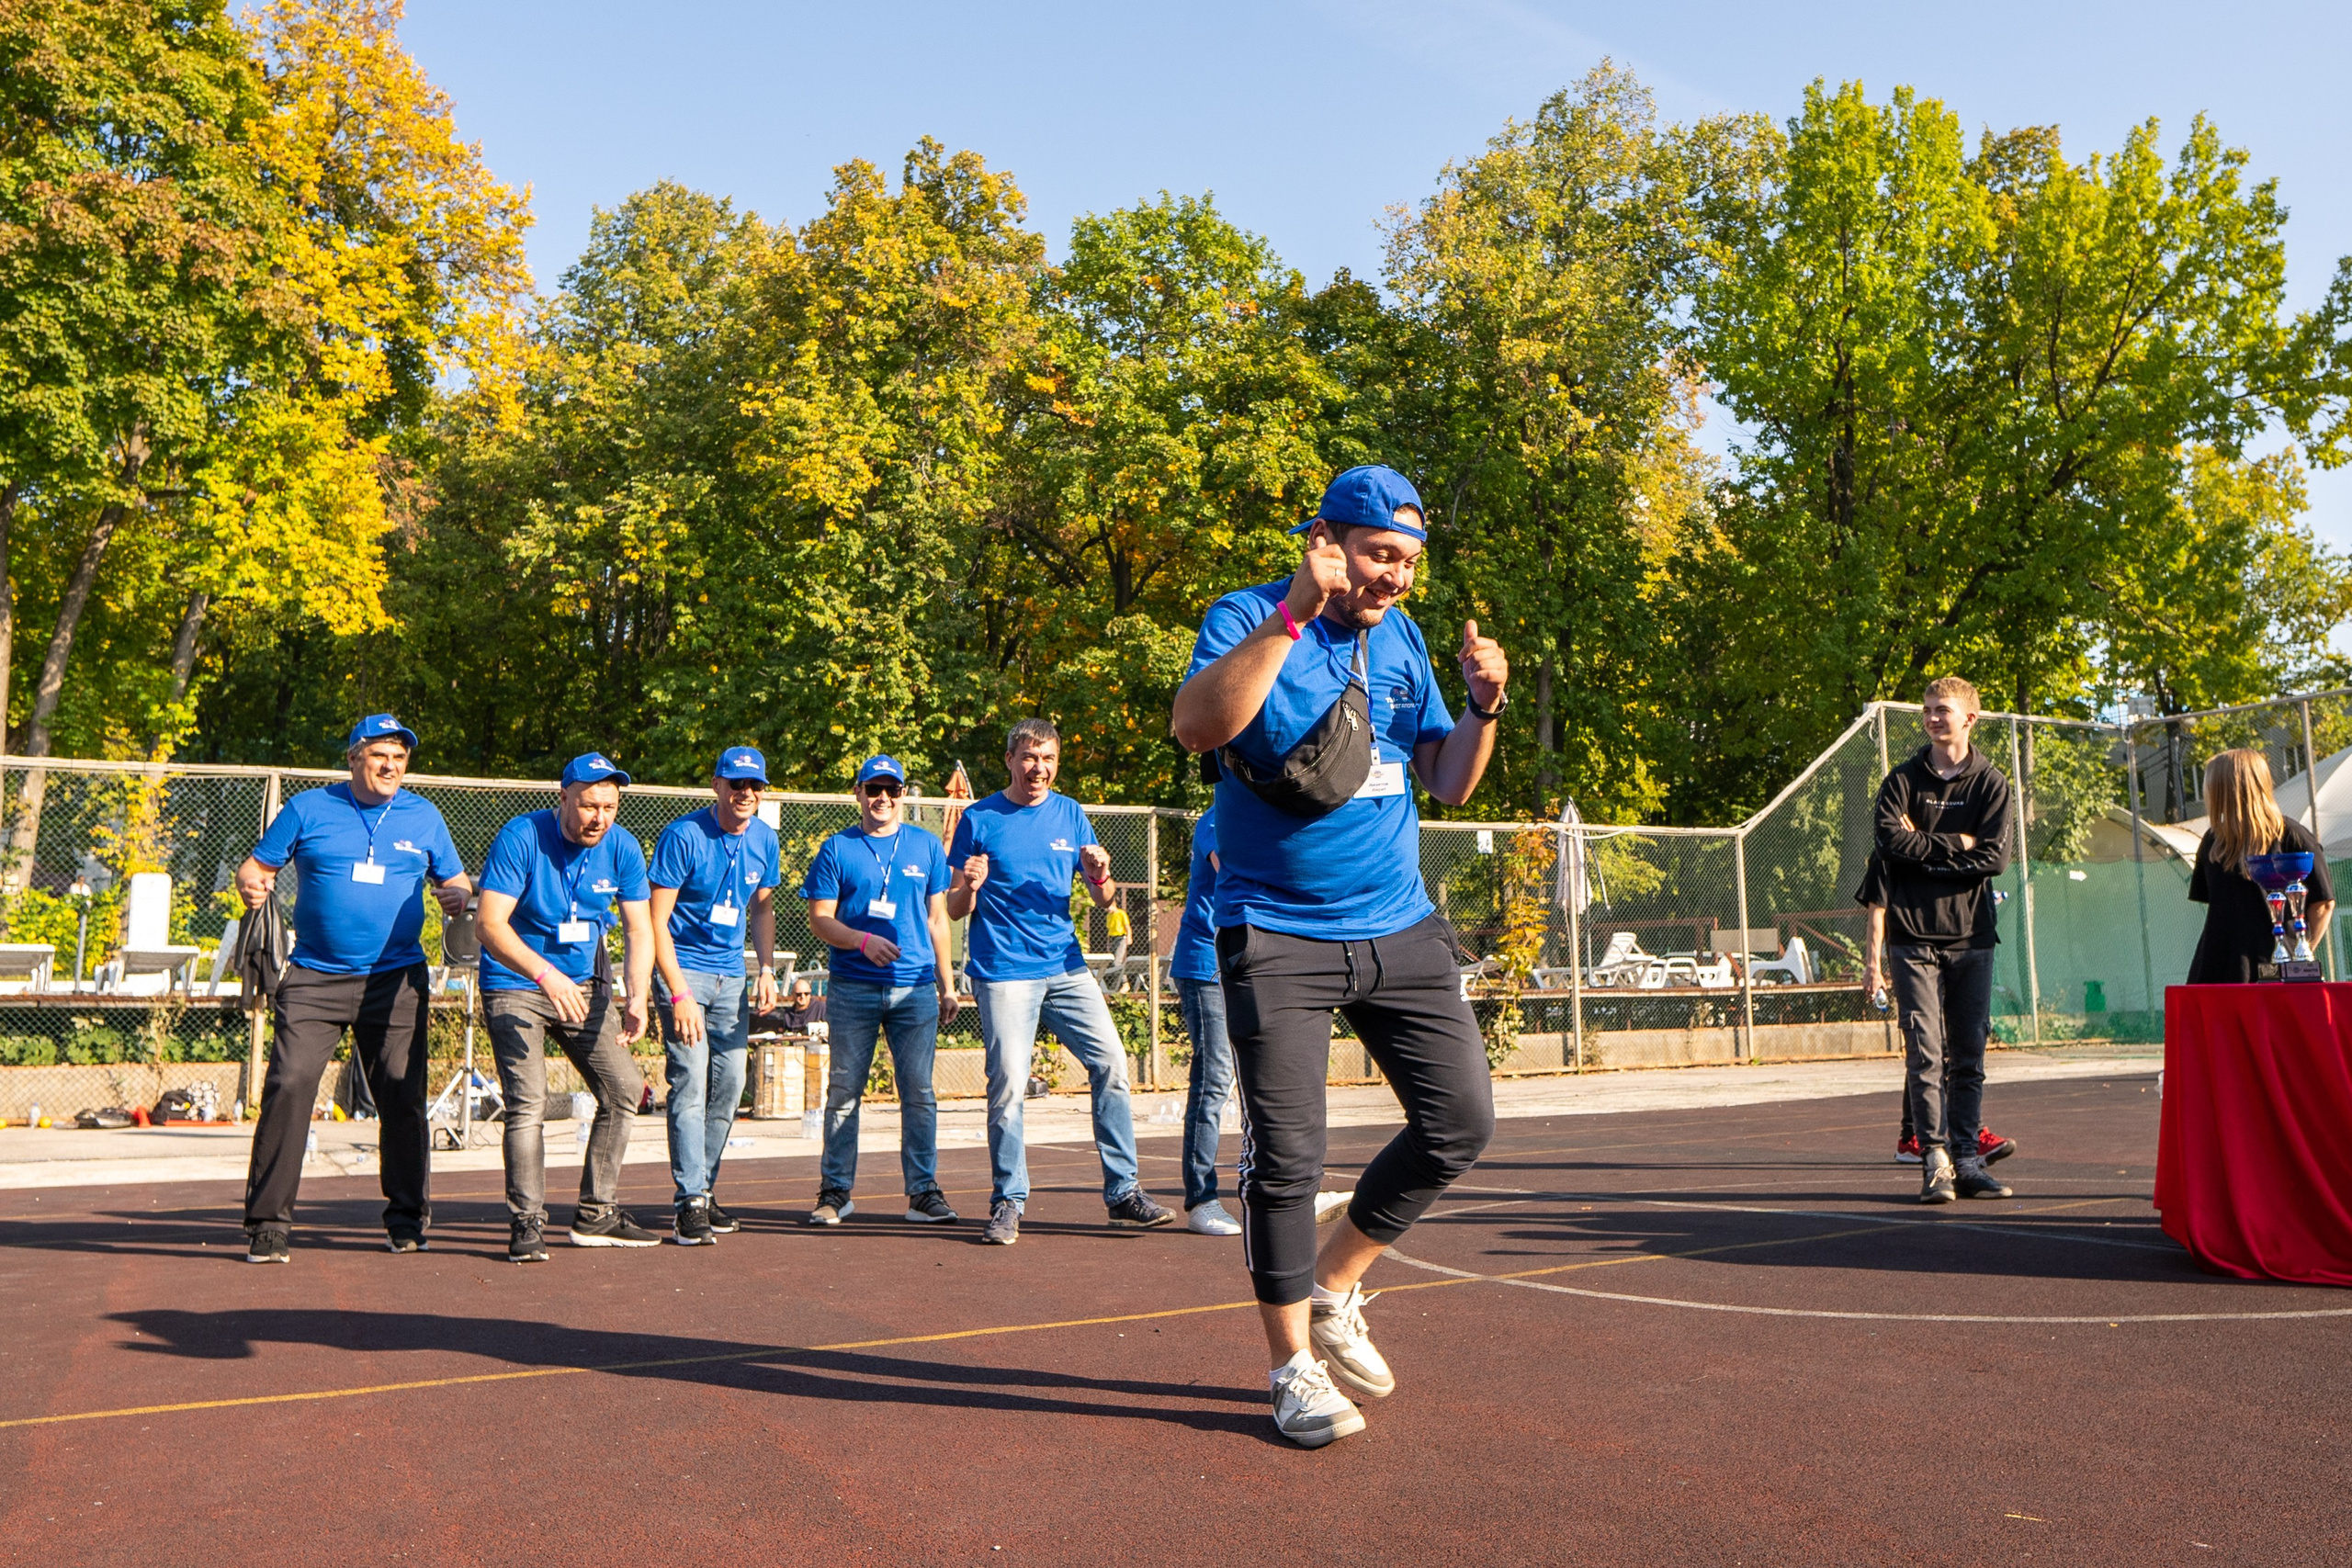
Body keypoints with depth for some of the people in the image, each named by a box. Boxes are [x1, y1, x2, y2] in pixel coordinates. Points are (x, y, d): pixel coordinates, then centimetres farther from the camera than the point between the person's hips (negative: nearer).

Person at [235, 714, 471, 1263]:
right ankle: (268, 1224, -2)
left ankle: (408, 1218, 16)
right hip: (314, 978, -1)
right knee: (288, 1086, -12)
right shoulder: (308, 808, 5)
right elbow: (256, 866, 8)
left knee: (404, 1096, 1)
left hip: (396, 981, 1)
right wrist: (252, 885, -15)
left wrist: (458, 898, -8)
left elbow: (455, 882, 15)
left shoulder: (424, 817, 10)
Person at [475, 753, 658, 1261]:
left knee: (624, 1088, 4)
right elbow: (491, 925, -25)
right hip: (515, 986, -5)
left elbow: (639, 930, -4)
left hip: (584, 985, 5)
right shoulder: (521, 838, -19)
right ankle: (526, 1224, -4)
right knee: (528, 1100, -17)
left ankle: (596, 1215, 16)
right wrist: (546, 976, -38)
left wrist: (636, 998, -19)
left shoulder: (622, 848, -6)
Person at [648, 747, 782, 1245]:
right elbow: (657, 920, -14)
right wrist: (680, 994, -21)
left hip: (732, 975, 6)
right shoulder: (683, 836, -13)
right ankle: (690, 1203, -8)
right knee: (690, 1082, -12)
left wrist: (767, 969, 7)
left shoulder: (764, 839, 6)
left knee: (729, 1086, 6)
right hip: (684, 969, -6)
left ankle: (703, 1190, 18)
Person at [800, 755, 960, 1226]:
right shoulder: (837, 848, 6)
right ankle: (835, 1191, 13)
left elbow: (937, 919, 15)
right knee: (843, 1090, 3)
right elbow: (819, 918, 2)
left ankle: (923, 1192, 7)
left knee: (919, 1091, 0)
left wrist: (948, 985, 11)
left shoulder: (927, 846, 12)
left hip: (916, 988, 1)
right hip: (852, 988, -1)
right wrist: (863, 941, -16)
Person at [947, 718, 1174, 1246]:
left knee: (1111, 1063, -4)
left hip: (1066, 967, 4)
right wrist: (969, 887, -19)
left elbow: (1102, 902, 13)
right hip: (1003, 970, -3)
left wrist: (1100, 875, -10)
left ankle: (1123, 1193, 4)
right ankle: (1007, 1203, 7)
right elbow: (955, 911, 3)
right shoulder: (980, 819, 2)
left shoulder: (1070, 814, 11)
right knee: (1008, 1083, -7)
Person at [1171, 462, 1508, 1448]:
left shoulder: (1402, 639, 10)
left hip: (1401, 931, 6)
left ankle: (1334, 1290, 24)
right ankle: (1294, 1361, 15)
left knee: (1461, 1122, 5)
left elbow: (1448, 784, 12)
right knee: (1285, 1154, -3)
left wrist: (1482, 708, -7)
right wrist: (1294, 615, -32)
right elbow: (1197, 728, -28)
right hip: (1279, 936, -6)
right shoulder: (1249, 618, -7)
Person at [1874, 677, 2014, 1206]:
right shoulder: (1902, 781, 7)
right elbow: (1891, 842, -10)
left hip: (1971, 936, 1)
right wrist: (1957, 843, -8)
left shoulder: (1991, 783, 8)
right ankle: (1934, 1158, -2)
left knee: (1968, 1055, 5)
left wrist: (1926, 847, -7)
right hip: (1914, 934, -1)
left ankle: (1967, 1158, 12)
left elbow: (1995, 857, -5)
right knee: (1925, 1052, -6)